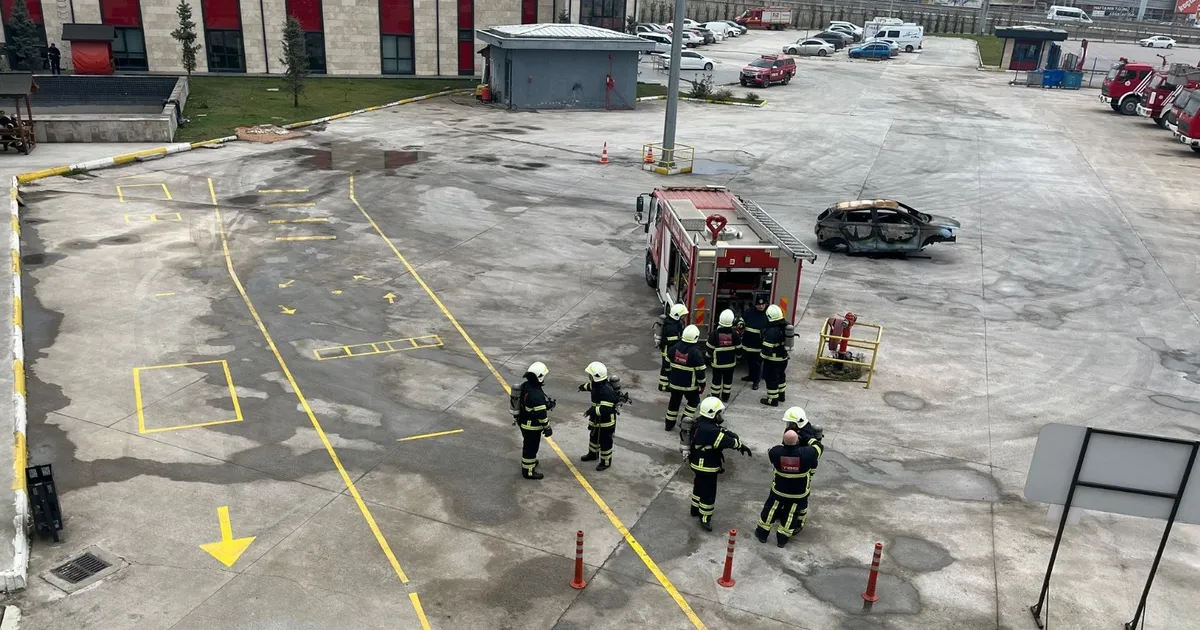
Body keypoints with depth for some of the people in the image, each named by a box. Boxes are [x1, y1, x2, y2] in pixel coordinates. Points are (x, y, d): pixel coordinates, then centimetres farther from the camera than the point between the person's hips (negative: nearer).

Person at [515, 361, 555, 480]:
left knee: (527, 444, 28)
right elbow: (541, 414, -27)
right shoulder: (536, 395, -33)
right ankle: (528, 471, 21)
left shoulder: (525, 386, -4)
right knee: (531, 447, 7)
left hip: (524, 422, 9)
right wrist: (547, 428, -16)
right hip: (532, 427, -9)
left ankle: (527, 461, 49)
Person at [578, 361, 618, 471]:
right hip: (596, 420, 9)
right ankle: (593, 454, 51)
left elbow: (606, 409, -38)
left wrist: (592, 411, -38)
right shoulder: (597, 384, -6)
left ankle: (606, 462, 28)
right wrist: (584, 387, 41)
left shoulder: (607, 391, -35)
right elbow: (591, 385, 21)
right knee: (594, 437, 28)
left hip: (606, 422, -9)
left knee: (605, 442, 10)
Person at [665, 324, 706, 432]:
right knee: (693, 402, 17)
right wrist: (702, 385, -1)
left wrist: (669, 377, 20)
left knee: (674, 402, 19)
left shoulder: (674, 348, -4)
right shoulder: (696, 353, -19)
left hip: (675, 383, 4)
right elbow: (700, 371, -15)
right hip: (690, 385, -4)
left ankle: (669, 424, 27)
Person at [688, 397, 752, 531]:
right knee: (708, 494, 6)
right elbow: (726, 441, -27)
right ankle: (705, 518, 21)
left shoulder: (703, 423, -2)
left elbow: (724, 432, -1)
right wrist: (741, 445, -12)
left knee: (699, 487, 28)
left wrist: (736, 438, -15)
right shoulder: (709, 431, -34)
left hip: (698, 464, 10)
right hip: (707, 467, -10)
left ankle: (695, 509, 47)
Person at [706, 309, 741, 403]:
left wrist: (709, 358, 8)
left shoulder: (714, 333, -17)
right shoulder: (734, 334, -11)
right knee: (728, 380, 15)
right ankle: (725, 397, 25)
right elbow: (738, 348, -2)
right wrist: (738, 357, 16)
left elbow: (710, 348, -9)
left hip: (717, 362, -2)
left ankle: (715, 397, 18)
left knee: (717, 379, 10)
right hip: (730, 362, 2)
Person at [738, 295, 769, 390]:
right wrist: (740, 324, -7)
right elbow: (742, 319, 14)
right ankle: (751, 376, 42)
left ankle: (756, 381, 19)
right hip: (747, 343, 4)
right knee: (749, 362, 21)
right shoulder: (749, 312, -2)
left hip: (759, 346, -4)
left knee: (757, 363, 5)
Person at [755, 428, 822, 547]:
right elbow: (819, 447, -8)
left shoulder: (776, 452, -24)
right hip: (799, 493, -1)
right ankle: (782, 538, 31)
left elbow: (770, 452, 1)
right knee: (791, 515, 19)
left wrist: (784, 443, 9)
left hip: (779, 490, 1)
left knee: (770, 510, 21)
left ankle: (762, 533, 35)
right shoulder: (806, 453, -28)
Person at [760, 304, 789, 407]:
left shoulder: (772, 331, -28)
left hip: (773, 360, -9)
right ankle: (781, 395, 39)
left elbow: (767, 348, -24)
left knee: (772, 379, 3)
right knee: (781, 376, 25)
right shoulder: (785, 326, -1)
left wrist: (763, 357, -12)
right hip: (784, 357, 9)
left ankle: (773, 400, 11)